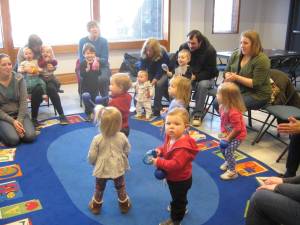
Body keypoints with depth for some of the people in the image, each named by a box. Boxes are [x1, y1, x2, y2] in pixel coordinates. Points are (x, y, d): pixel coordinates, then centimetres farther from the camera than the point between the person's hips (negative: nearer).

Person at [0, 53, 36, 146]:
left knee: (30, 136, -19)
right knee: (13, 140, -24)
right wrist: (12, 122, -19)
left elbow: (23, 101, -7)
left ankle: (16, 128, 11)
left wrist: (19, 120, -16)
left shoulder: (19, 78, -7)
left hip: (19, 113, 2)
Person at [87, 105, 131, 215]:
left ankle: (96, 206, 43)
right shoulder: (122, 137, -19)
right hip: (119, 168, 1)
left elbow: (91, 156, -15)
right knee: (121, 187, 24)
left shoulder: (97, 139, -24)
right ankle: (124, 205, 42)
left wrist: (93, 163, 8)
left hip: (102, 169, -1)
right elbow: (127, 151, -2)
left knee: (99, 189, 23)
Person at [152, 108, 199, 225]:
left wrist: (159, 162, -34)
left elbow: (175, 164, -42)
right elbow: (166, 147, 10)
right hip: (173, 177, 9)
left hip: (180, 180, -9)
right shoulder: (170, 137, -10)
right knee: (178, 197, 34)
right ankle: (181, 208, 61)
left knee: (178, 199, 16)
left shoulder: (183, 146, -39)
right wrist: (159, 150, -12)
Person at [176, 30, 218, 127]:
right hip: (187, 76, 3)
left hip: (205, 77, -3)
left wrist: (196, 77, -34)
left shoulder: (210, 50, -19)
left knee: (202, 84, -37)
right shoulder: (183, 47, -8)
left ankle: (198, 114, -23)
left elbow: (210, 72, -20)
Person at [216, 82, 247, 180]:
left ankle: (232, 172, 12)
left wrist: (228, 138, -21)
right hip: (228, 133, 9)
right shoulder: (223, 106, -11)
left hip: (237, 135, -9)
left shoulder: (233, 112, -39)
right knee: (222, 147, 20)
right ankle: (228, 162, 47)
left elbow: (237, 128, -31)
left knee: (228, 151, -7)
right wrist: (223, 132, -8)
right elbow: (223, 121, 2)